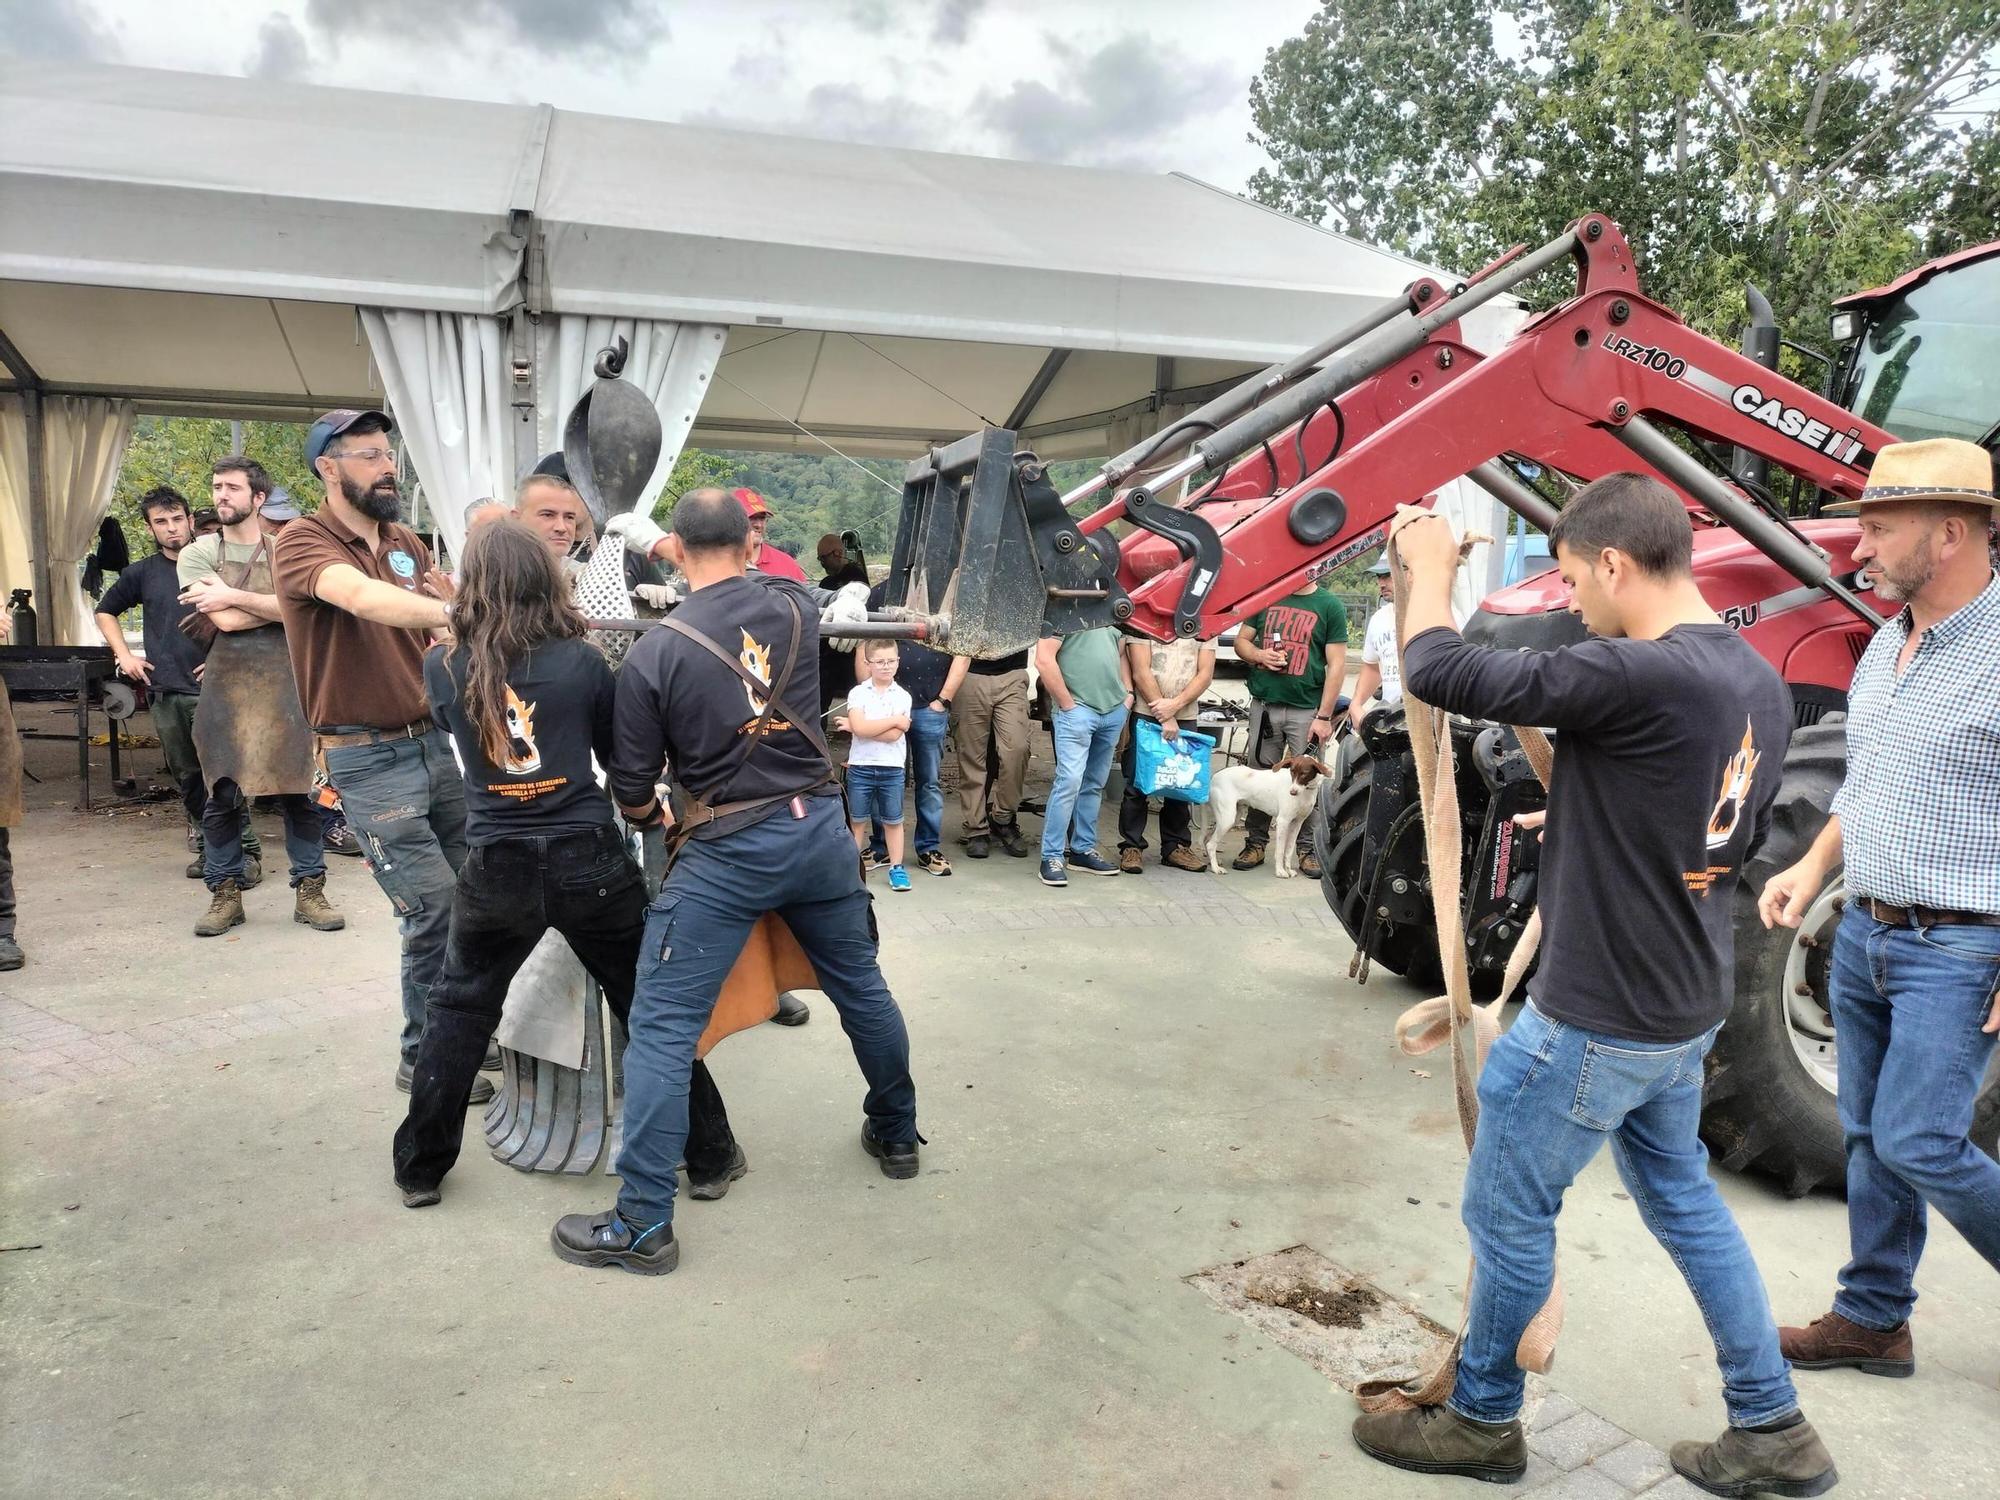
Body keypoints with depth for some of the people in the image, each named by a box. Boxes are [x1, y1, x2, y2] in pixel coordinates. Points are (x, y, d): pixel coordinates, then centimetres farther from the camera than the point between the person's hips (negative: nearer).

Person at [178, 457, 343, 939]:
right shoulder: (197, 555, 5)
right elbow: (224, 620, -9)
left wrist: (234, 595, -12)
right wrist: (279, 605, -4)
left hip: (286, 688, 0)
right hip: (225, 692, 0)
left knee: (300, 792, 1)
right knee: (223, 797, 4)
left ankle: (309, 890, 11)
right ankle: (225, 894, 16)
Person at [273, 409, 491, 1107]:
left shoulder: (406, 543, 11)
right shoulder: (304, 541, -11)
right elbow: (363, 597, -32)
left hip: (433, 741, 6)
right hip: (370, 759, -6)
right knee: (435, 907, -6)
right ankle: (425, 1058, 13)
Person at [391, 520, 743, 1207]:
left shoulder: (443, 666, -3)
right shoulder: (584, 661, -7)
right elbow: (621, 757, 4)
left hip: (494, 871, 1)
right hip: (590, 862, -1)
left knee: (458, 1012, 22)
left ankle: (420, 1170, 31)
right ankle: (710, 1158, 21)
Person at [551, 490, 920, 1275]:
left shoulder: (653, 653, -10)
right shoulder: (794, 602, -1)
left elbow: (631, 789, -3)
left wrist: (651, 818, 20)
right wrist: (655, 541, 33)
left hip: (728, 850, -4)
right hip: (820, 826, 5)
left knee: (661, 1029, 3)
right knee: (861, 986, 22)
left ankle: (643, 1225, 6)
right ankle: (896, 1135, 41)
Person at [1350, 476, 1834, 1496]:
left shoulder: (1637, 677, -27)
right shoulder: (1760, 684, 2)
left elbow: (1437, 673, -24)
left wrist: (1430, 566, -6)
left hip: (1594, 1021, -9)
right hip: (1685, 1011, 9)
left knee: (1508, 1216, 10)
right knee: (1685, 1202, 24)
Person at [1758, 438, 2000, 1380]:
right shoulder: (1887, 645, 9)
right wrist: (1814, 865, 9)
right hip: (1866, 932, 8)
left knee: (1917, 1145, -8)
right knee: (1869, 1136, 14)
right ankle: (1873, 1319, 27)